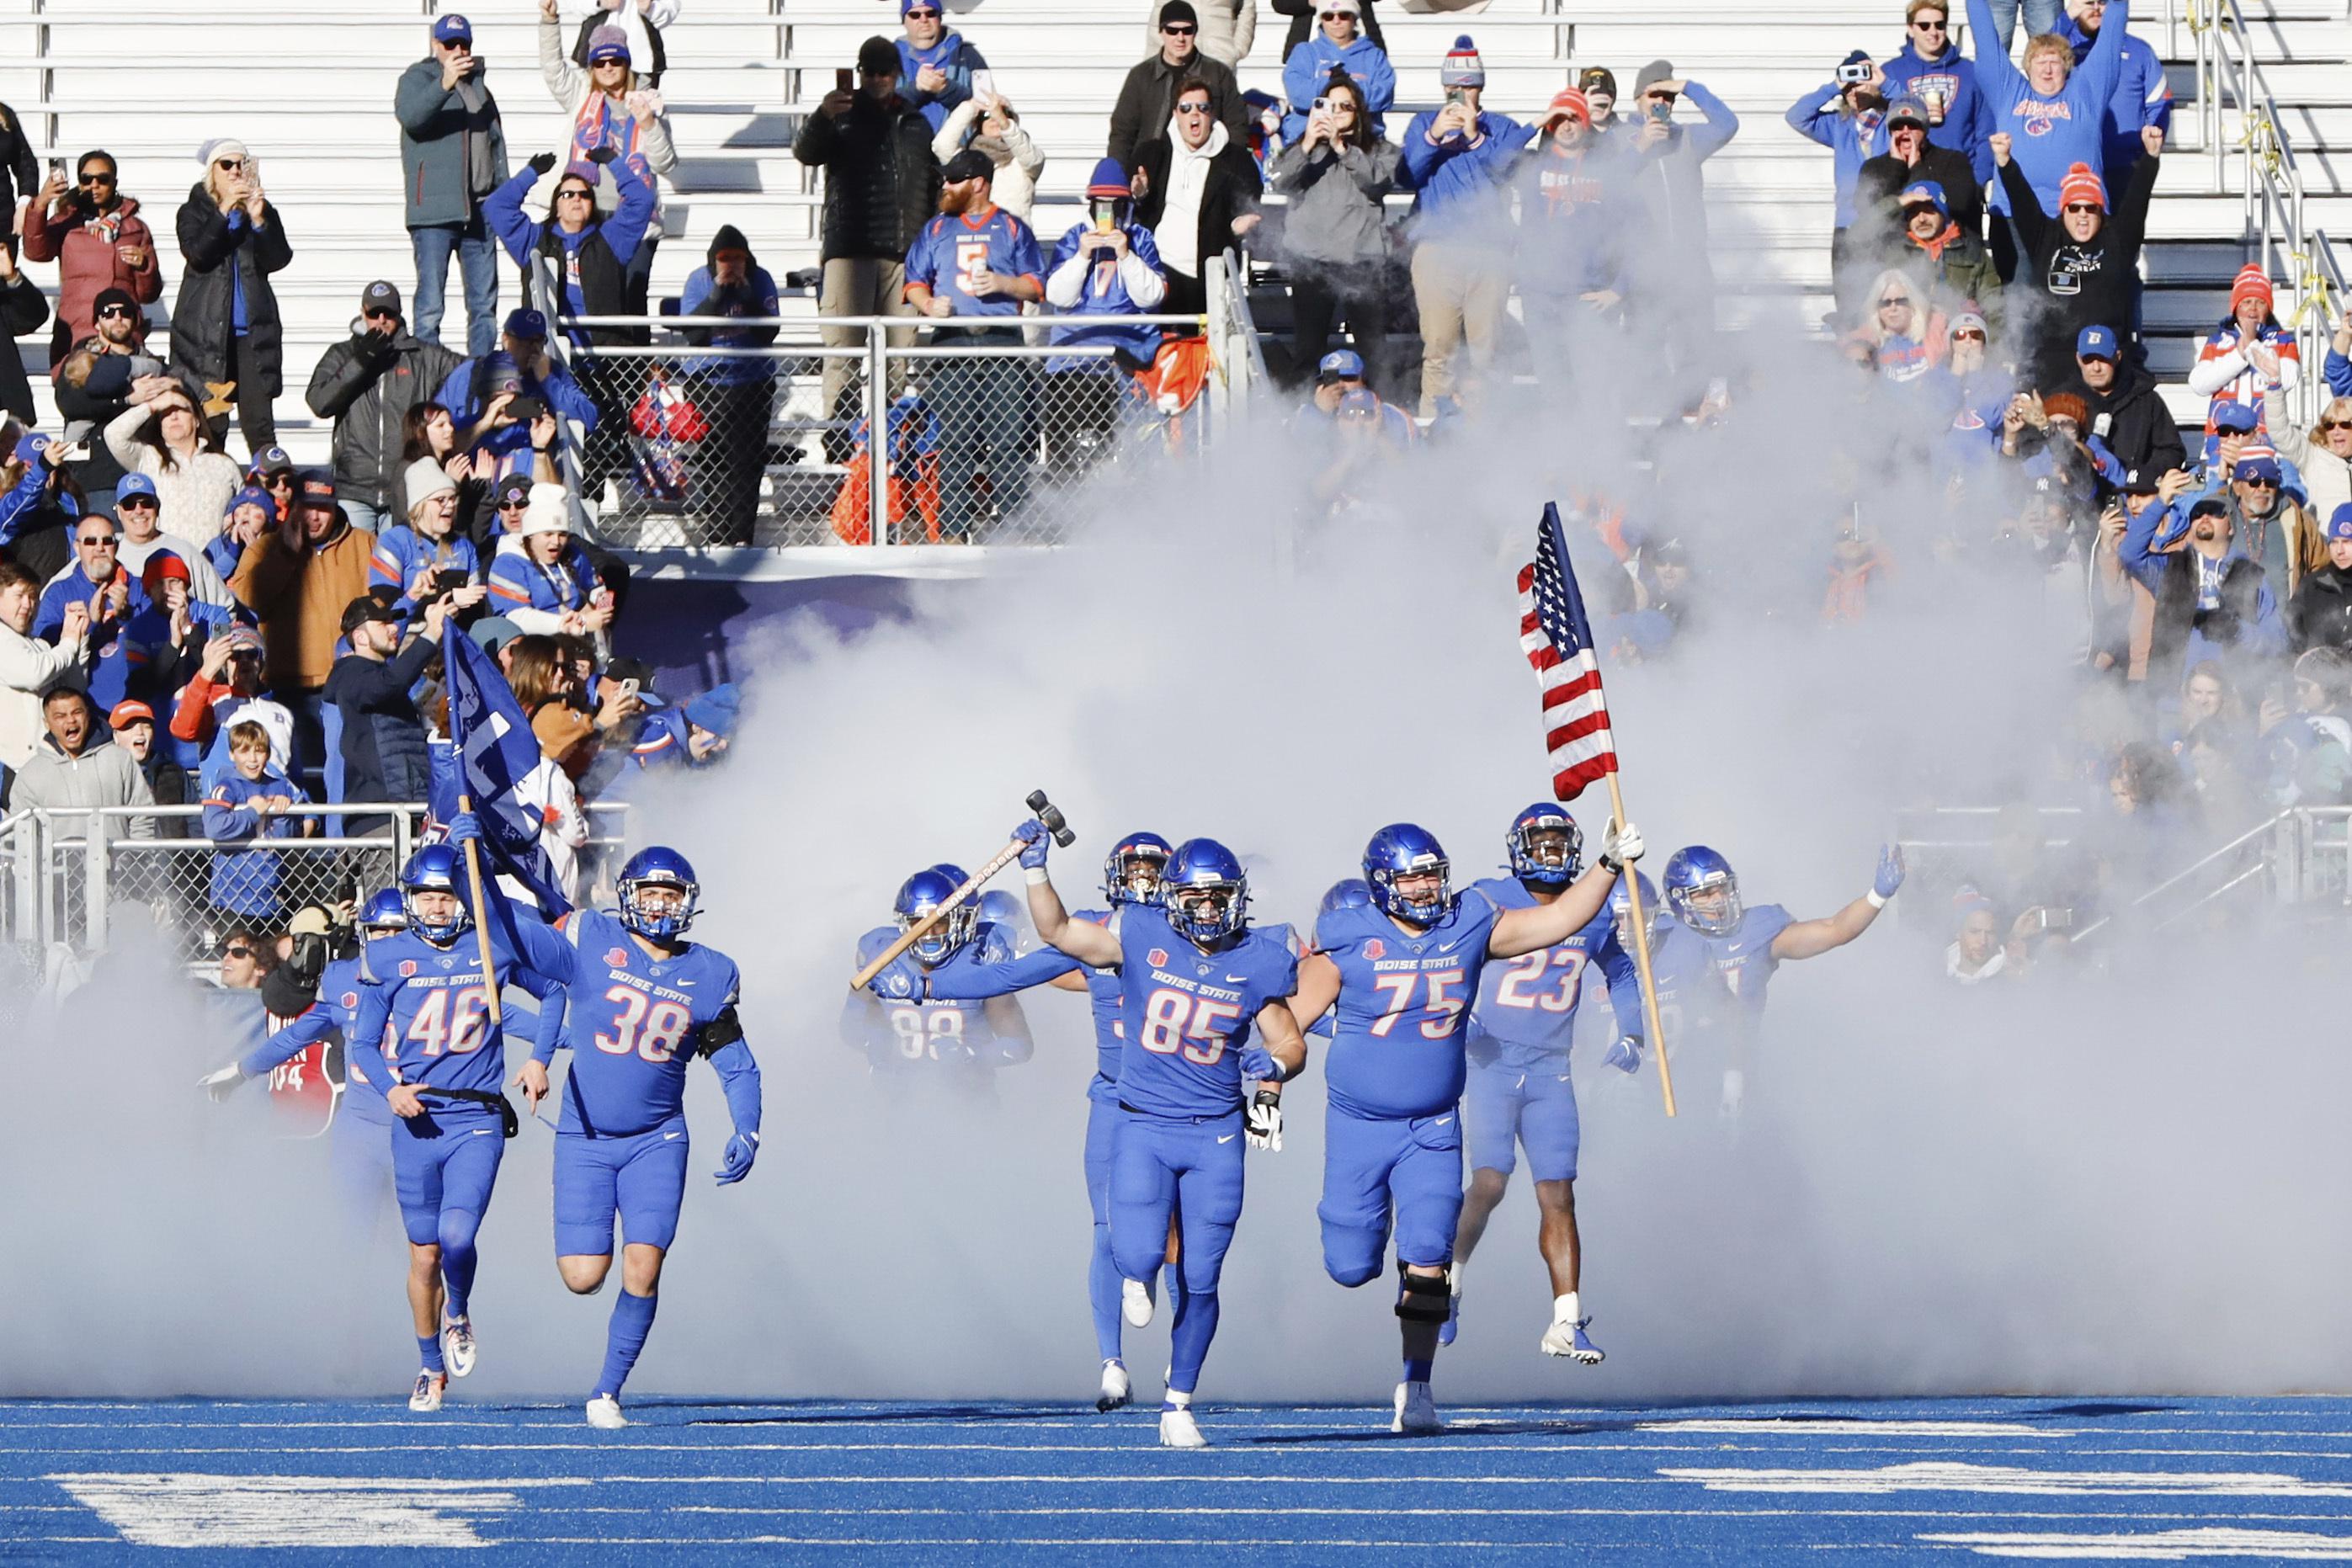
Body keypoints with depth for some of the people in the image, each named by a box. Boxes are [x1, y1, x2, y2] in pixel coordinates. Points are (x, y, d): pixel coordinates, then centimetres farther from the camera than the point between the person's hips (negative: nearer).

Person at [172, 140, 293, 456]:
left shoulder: (263, 211, 12)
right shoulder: (195, 212, 7)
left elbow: (279, 259, 0)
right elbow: (196, 254, -11)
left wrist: (259, 221, -15)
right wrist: (224, 211, -18)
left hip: (252, 330, 1)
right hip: (208, 331, -1)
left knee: (259, 421, -5)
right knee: (210, 425, -5)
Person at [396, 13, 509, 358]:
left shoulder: (478, 85, 19)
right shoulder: (418, 79, -1)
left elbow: (496, 143, 25)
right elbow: (410, 115, -24)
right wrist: (444, 85, -40)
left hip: (480, 210, 7)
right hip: (434, 211, -7)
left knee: (484, 303, 8)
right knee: (430, 304, -9)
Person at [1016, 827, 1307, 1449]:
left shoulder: (1257, 962, 0)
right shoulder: (1141, 938, -3)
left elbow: (1291, 1044, 7)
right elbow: (1056, 931, 2)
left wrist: (1274, 1064, -15)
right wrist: (1036, 869, -10)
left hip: (1215, 1135, 1)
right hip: (1144, 1128, -1)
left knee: (1200, 1280, 1)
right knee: (1138, 1257, -16)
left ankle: (1179, 1404, 17)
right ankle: (1137, 1276, 25)